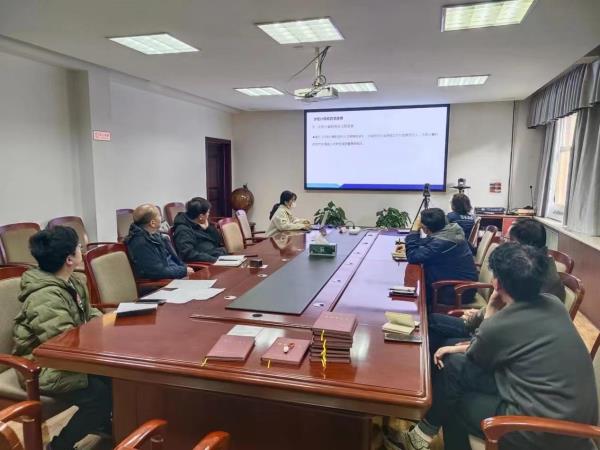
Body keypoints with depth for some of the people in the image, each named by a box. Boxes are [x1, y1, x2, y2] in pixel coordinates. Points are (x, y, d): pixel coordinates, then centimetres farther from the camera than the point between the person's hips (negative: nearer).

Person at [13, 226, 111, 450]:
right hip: (44, 369, -9)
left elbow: (89, 313, 16)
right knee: (101, 393, -22)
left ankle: (101, 420, 22)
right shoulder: (46, 297, -28)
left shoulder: (71, 282, 2)